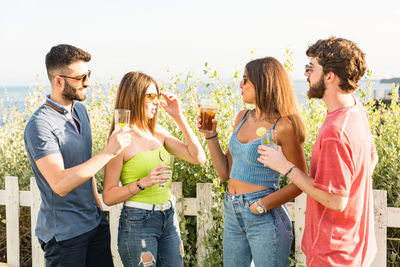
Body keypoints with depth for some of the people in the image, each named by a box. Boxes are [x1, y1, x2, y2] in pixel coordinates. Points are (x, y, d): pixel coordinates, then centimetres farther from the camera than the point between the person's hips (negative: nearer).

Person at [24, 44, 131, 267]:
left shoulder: (80, 109, 6)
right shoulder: (40, 126, -21)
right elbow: (60, 184, -31)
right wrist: (108, 153, -29)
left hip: (95, 222, 7)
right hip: (64, 233, -7)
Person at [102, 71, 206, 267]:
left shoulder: (158, 132, 7)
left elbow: (198, 157, 2)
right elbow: (108, 196, -10)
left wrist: (179, 117, 0)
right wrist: (143, 183, -24)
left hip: (168, 217, 6)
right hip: (137, 221, -6)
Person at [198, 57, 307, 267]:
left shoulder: (283, 127, -14)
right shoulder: (242, 118, 7)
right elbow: (225, 173, 10)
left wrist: (263, 205, -16)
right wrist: (210, 134, 3)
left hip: (265, 219, -7)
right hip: (232, 214, 7)